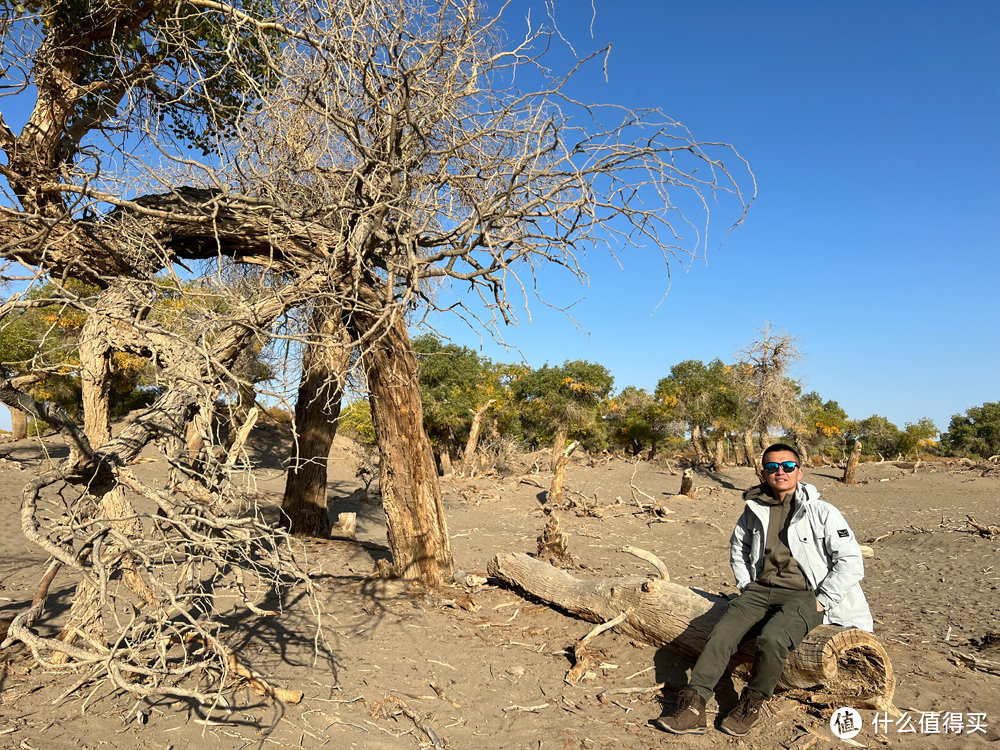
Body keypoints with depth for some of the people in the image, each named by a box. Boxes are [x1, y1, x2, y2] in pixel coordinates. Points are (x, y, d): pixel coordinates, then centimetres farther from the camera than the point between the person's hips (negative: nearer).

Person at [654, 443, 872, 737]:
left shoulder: (822, 512, -5)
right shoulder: (755, 509, 9)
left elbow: (851, 562, -6)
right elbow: (738, 547, 26)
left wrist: (820, 602, -9)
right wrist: (745, 587, 14)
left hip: (803, 594, -4)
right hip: (760, 589, 5)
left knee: (771, 638, -33)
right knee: (722, 632, -21)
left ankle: (752, 704, -8)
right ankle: (692, 707, -22)